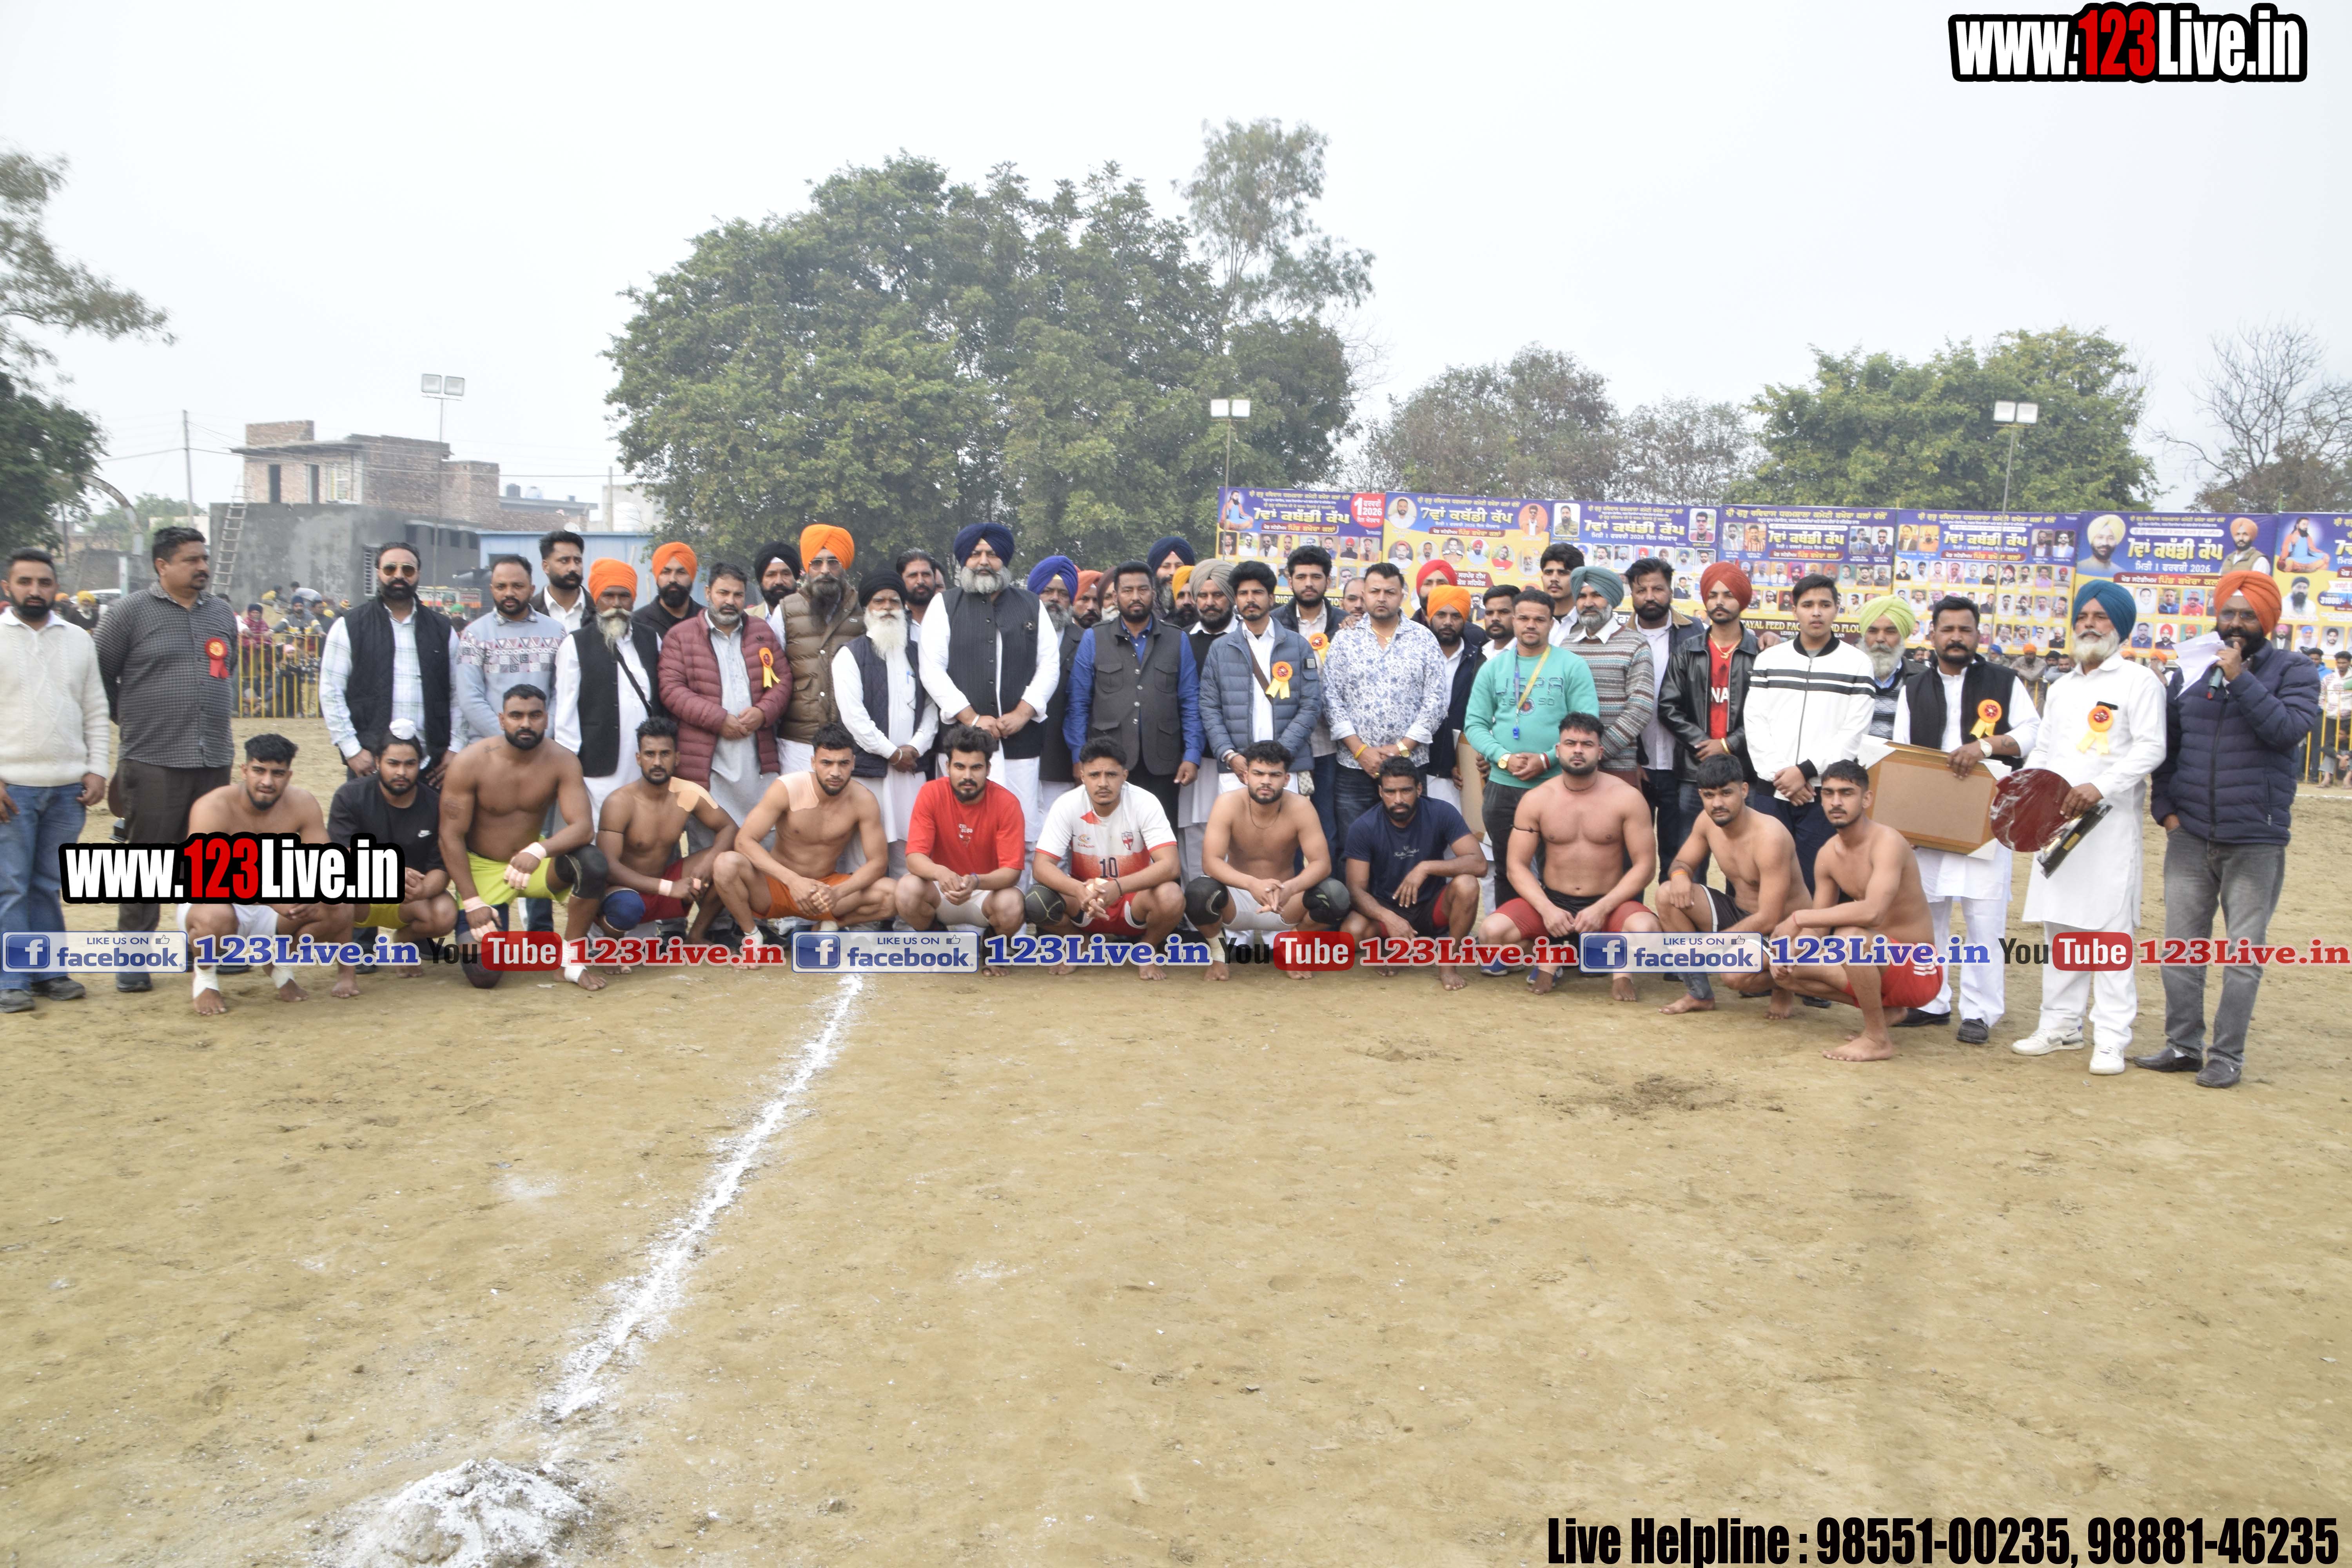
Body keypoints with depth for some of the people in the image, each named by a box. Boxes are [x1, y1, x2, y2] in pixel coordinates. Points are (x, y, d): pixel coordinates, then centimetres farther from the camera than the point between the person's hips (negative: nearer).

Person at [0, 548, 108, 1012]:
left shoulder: (79, 640, 12)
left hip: (68, 785, 3)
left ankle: (49, 972, 17)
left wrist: (96, 770, 4)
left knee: (49, 885, 10)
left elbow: (95, 712, 14)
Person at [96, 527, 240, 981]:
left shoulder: (222, 614, 13)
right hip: (153, 761, -5)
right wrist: (132, 718, 6)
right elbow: (100, 677, 1)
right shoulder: (131, 612, -3)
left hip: (215, 760, 5)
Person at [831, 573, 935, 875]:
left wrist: (915, 748, -4)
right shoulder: (851, 655, 2)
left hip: (910, 768, 4)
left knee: (909, 850, 1)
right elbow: (853, 715, -8)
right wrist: (893, 753, -8)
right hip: (868, 768, -4)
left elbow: (931, 707, 12)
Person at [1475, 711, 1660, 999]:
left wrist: (1601, 909, -19)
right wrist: (1547, 909, -18)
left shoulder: (1626, 798, -5)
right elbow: (1516, 866, -1)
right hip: (1551, 901, 2)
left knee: (1645, 929, -35)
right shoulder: (1535, 800, 0)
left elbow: (1645, 865, -7)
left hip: (1609, 904, -2)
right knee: (1493, 931, -25)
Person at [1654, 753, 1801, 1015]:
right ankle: (1699, 994, -2)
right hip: (1739, 913, 7)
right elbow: (1682, 862, 10)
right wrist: (1679, 874, -18)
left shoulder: (1770, 837, -28)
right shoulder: (1707, 821, -7)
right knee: (1668, 894, -14)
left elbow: (1768, 920, -29)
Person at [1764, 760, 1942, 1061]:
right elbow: (1819, 927, 7)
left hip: (1919, 969, -8)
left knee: (1850, 936, -36)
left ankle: (1878, 1039, -16)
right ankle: (1883, 1009, 11)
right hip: (1881, 962, 8)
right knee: (1784, 971, -3)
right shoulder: (1828, 855, 2)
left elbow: (1872, 912, -39)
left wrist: (1799, 918, -31)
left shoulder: (1887, 842, -22)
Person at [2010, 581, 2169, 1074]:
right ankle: (2061, 1024, 19)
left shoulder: (2138, 681, 0)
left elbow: (2151, 747, -10)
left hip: (2110, 822, -7)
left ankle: (2112, 1040, -3)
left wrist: (2100, 787, -22)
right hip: (2055, 821, 7)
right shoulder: (2062, 688, 21)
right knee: (2060, 926, 10)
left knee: (2110, 929, -7)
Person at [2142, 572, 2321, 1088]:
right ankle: (2183, 1046, 17)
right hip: (2189, 837, 4)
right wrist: (2164, 807, 6)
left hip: (2255, 841, -4)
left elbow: (2288, 730, -19)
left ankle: (2227, 1055, 8)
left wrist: (2240, 678, -21)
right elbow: (2165, 746, 15)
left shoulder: (2293, 672, -1)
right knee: (2182, 947, 8)